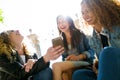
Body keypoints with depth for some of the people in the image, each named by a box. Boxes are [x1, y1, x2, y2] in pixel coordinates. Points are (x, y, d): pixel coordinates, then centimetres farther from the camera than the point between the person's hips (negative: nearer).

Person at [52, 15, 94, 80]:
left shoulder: (80, 34, 3)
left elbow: (91, 51, -1)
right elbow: (64, 57, 13)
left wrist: (79, 57, -18)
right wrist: (65, 60, -12)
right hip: (69, 64, 3)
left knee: (56, 66, -29)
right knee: (63, 73, -36)